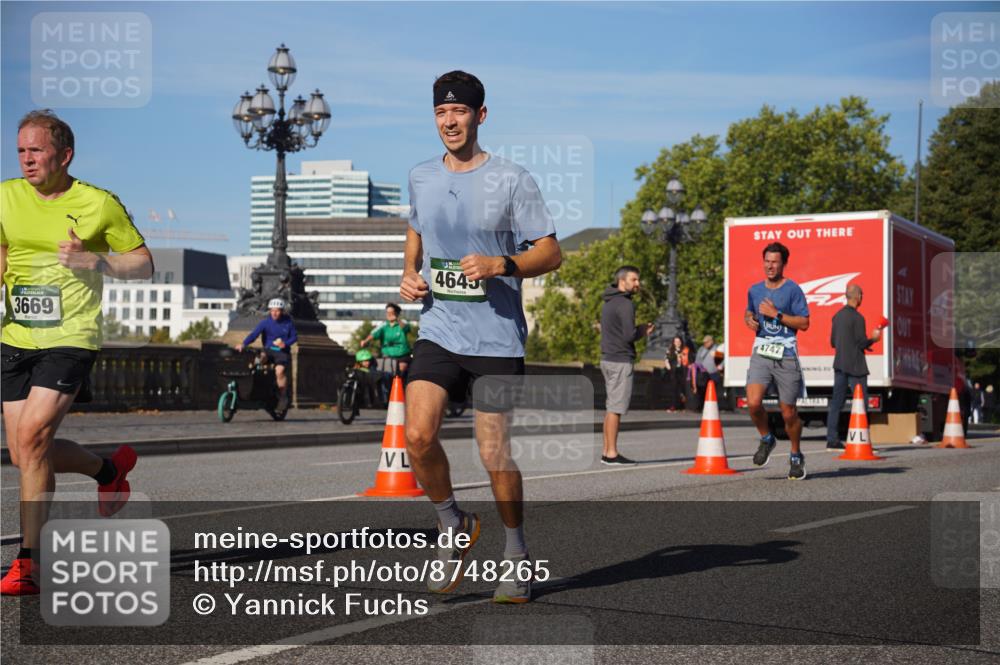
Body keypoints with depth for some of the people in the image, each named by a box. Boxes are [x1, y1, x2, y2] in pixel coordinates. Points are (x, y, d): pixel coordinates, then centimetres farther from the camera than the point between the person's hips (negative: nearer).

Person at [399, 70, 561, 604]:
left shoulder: (511, 180, -5)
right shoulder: (421, 177, 9)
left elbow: (551, 252, -3)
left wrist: (500, 265, -20)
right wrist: (409, 274, 7)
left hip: (497, 338, -3)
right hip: (437, 332, 3)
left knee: (495, 456, 0)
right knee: (417, 436, -15)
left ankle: (516, 554, 23)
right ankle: (454, 528, 11)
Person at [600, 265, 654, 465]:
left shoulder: (609, 303, 17)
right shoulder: (625, 304, -13)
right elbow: (629, 335, -21)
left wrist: (639, 329, 10)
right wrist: (643, 331, 0)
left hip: (608, 359, 10)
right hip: (620, 361, -10)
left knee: (611, 407, 12)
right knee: (616, 408, -7)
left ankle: (607, 452, 15)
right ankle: (612, 453, -6)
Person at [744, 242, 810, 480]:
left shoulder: (792, 290, -2)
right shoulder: (754, 290, 11)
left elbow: (804, 323, -6)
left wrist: (777, 315, -14)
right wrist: (749, 320, 6)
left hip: (786, 356, -3)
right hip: (761, 354, 3)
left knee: (788, 413, 3)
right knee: (753, 403, -18)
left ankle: (796, 456, 26)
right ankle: (766, 439, 12)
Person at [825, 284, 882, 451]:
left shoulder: (837, 316, 11)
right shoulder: (857, 317, -13)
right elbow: (862, 343, -14)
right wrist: (873, 338, 4)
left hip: (840, 364, 8)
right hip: (855, 365, -8)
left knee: (837, 402, 7)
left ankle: (832, 440, 7)